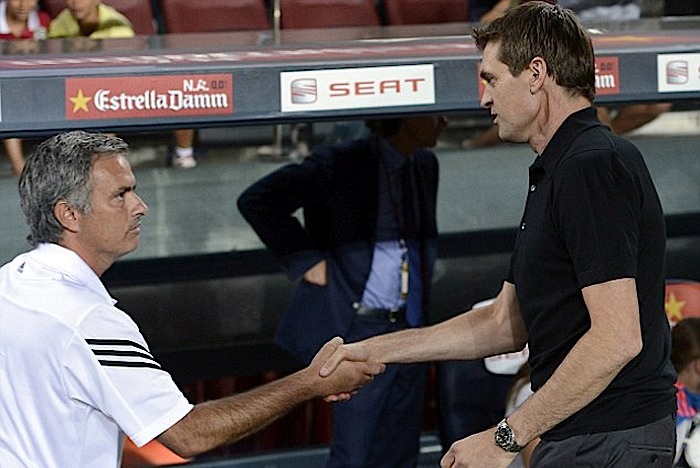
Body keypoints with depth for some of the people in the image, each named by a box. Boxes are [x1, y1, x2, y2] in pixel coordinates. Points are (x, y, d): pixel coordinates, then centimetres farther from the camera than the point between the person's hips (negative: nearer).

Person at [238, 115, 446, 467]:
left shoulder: (425, 166, 10)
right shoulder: (341, 164, -13)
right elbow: (256, 201, -16)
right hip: (360, 328, -7)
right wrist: (306, 260, -14)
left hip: (409, 328, 7)